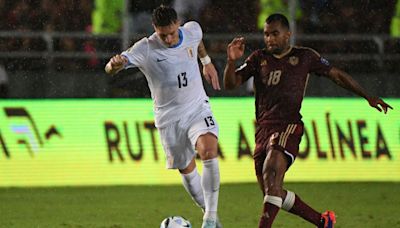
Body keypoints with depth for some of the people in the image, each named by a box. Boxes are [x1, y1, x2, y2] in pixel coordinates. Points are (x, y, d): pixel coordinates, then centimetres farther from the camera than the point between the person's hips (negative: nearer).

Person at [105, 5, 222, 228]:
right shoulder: (146, 49, -19)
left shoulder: (193, 30, -6)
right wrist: (115, 64, -52)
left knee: (210, 151, -24)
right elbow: (111, 69, -30)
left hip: (198, 109, 1)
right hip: (169, 117, -1)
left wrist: (207, 62, 26)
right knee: (187, 169, 9)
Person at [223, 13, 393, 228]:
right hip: (263, 129, 5)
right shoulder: (259, 59, 15)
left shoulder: (304, 57, 7)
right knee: (275, 195, 7)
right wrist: (231, 61, -12)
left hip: (288, 126, -5)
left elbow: (336, 75, 15)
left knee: (270, 175, -28)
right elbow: (230, 83, 9)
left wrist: (368, 97, 12)